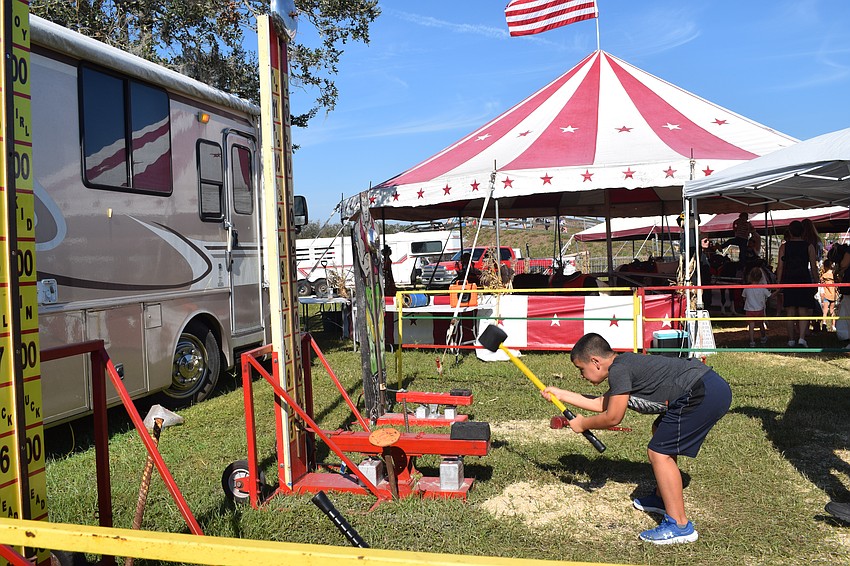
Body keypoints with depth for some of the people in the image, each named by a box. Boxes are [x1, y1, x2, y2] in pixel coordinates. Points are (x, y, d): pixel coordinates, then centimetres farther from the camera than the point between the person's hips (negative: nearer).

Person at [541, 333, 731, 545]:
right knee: (661, 431, 26)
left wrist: (583, 424, 8)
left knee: (659, 452, -7)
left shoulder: (618, 370, -10)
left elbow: (612, 417, -9)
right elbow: (601, 404, 30)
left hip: (704, 395, -11)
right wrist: (561, 394, 34)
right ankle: (662, 498, 37)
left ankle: (679, 525, -4)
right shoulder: (625, 364, 20)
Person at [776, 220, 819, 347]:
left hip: (788, 281, 1)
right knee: (803, 312, 2)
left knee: (790, 312, 5)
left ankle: (791, 340, 8)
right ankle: (802, 338, -13)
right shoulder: (809, 246, 1)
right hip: (804, 280, -1)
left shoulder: (784, 247, 2)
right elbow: (813, 267, 0)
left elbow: (780, 267, 0)